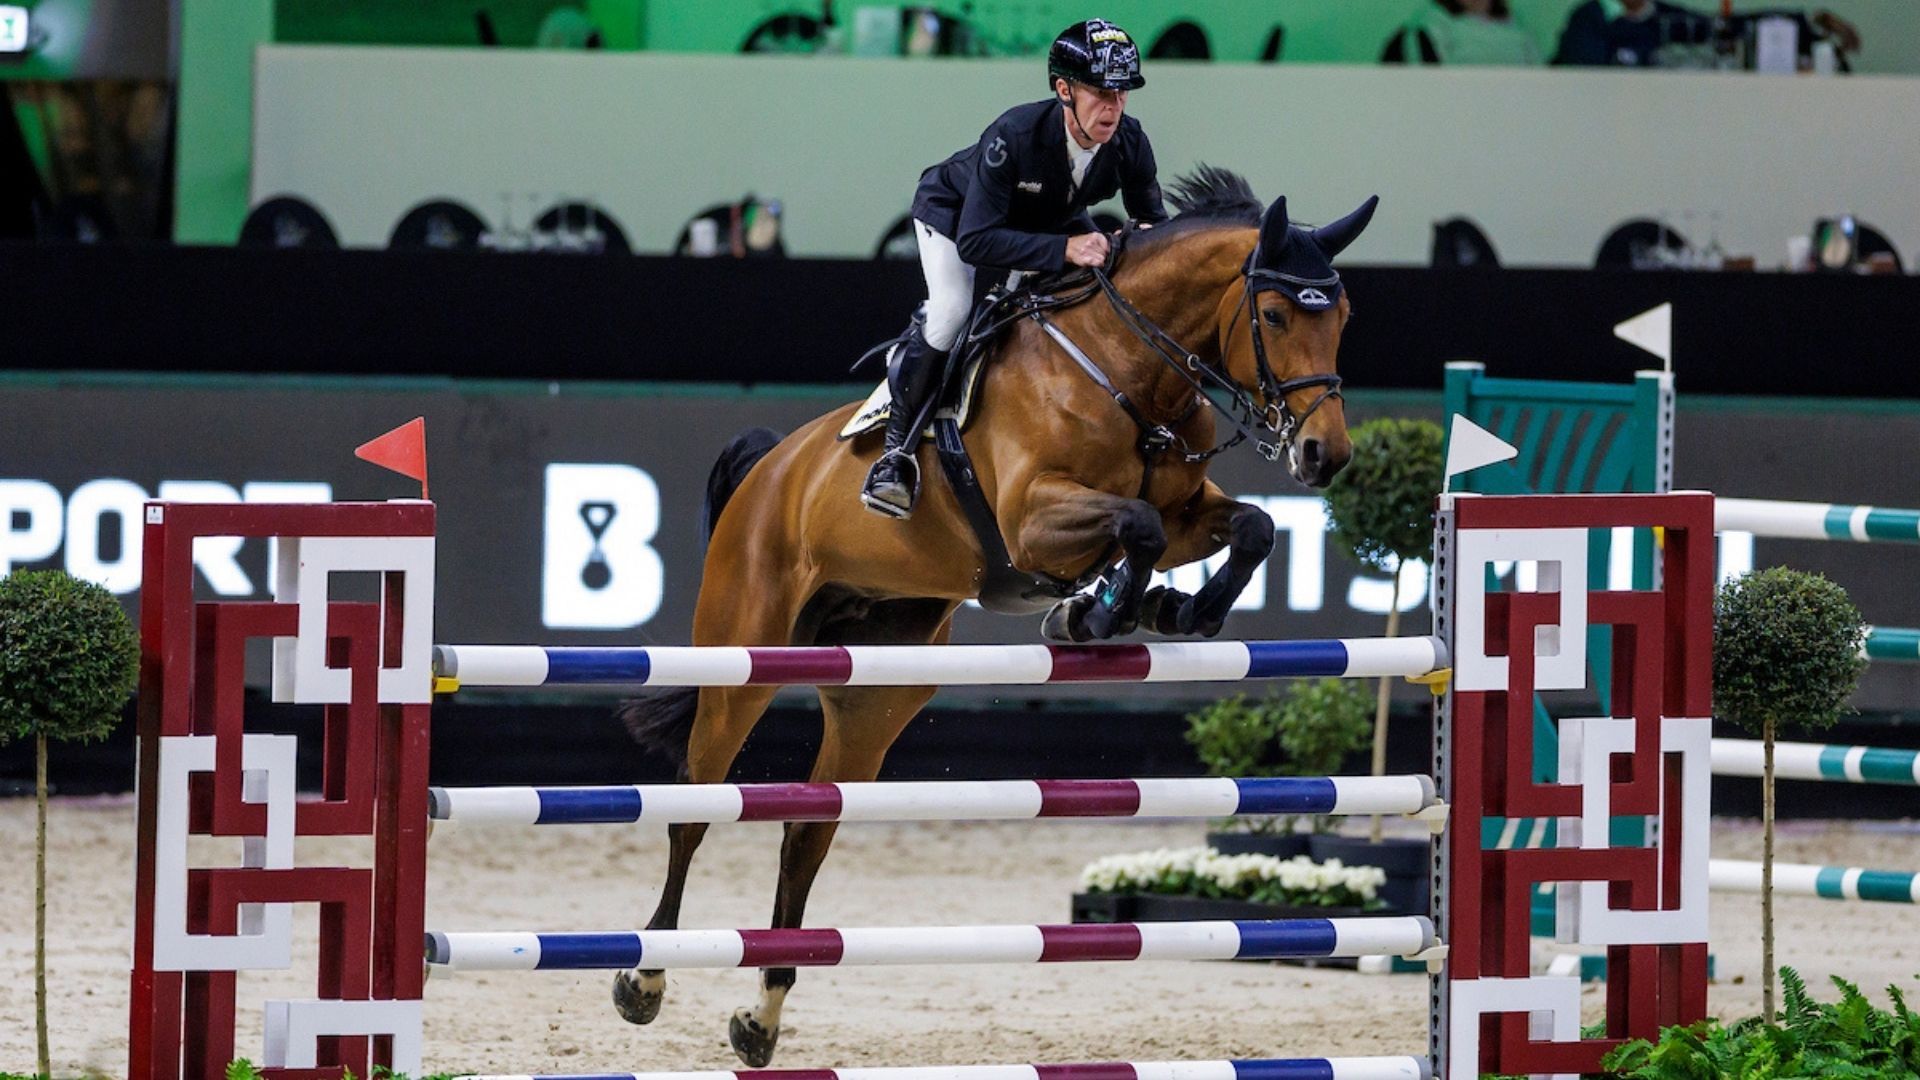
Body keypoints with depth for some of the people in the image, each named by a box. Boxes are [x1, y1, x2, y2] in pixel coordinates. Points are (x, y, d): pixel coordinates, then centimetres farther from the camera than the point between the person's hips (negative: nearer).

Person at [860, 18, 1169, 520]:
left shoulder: (1129, 143, -27)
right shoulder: (1013, 136, -42)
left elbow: (1153, 220, -7)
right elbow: (975, 241, -44)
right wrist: (1064, 249, -54)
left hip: (1051, 218, 6)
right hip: (953, 210, -6)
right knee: (950, 310, -28)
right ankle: (897, 447, -14)